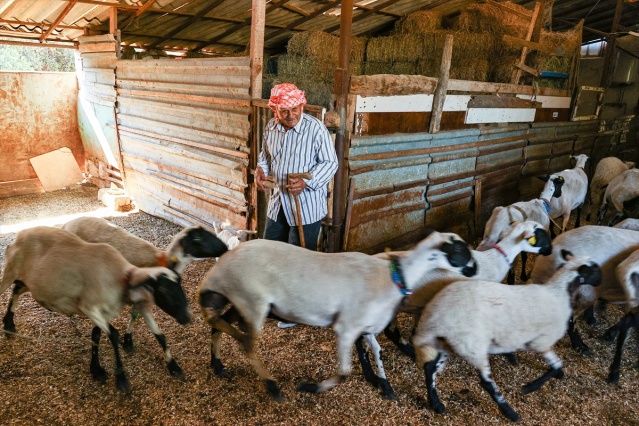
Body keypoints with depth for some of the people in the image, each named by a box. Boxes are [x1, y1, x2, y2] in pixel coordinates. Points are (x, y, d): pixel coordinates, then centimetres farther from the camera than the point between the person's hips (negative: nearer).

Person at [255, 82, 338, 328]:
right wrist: (261, 170, -5)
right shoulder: (271, 127, 1)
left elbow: (330, 163, -14)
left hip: (306, 204, -6)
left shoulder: (316, 129, -17)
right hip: (278, 200, 7)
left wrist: (306, 183, -27)